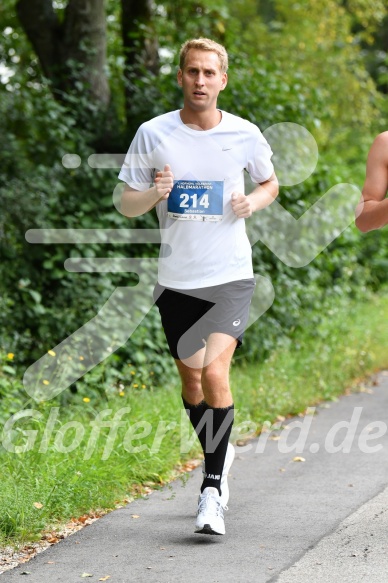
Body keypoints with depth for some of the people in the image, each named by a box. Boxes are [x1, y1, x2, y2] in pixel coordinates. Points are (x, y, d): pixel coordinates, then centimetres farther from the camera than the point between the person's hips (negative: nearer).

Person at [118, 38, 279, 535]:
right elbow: (126, 204, 3)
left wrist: (254, 202, -6)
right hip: (176, 277, 2)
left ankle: (213, 489, -11)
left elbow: (270, 183, 16)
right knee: (190, 377, 14)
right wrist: (155, 194, -18)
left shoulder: (245, 135, -1)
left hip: (230, 275, -2)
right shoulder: (153, 134, -2)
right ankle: (219, 454, 41)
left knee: (215, 370, -19)